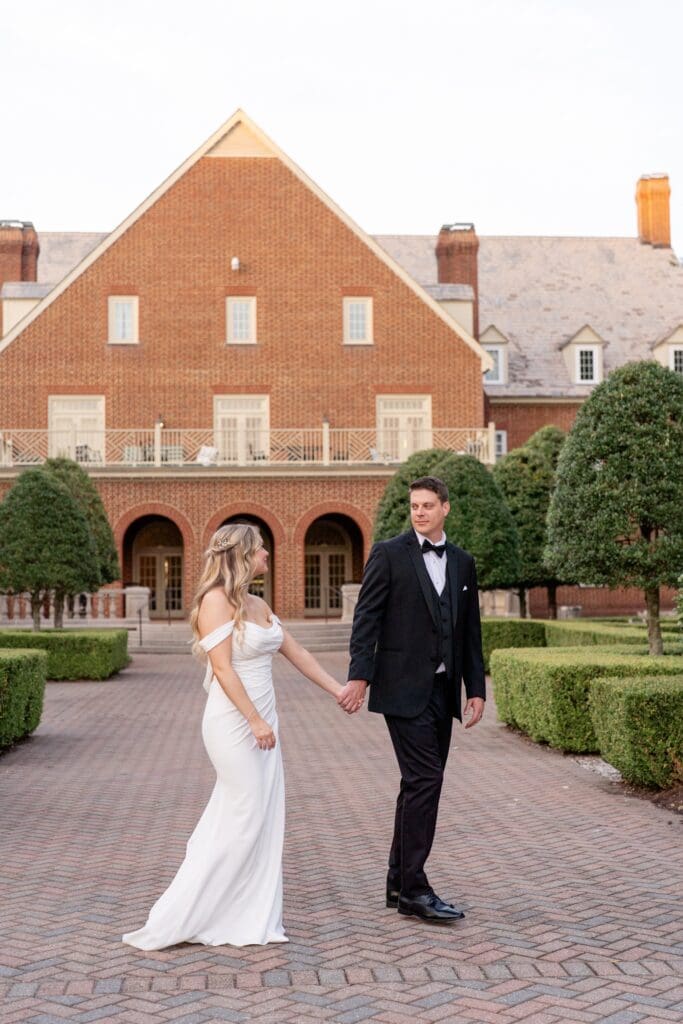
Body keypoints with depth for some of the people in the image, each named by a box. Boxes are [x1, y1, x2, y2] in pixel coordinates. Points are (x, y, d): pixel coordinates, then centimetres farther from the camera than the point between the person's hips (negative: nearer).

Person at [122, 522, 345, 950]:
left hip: (261, 721, 9)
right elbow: (223, 668, -18)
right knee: (243, 819, -5)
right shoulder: (217, 600, -13)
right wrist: (256, 721, -20)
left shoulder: (258, 604, 12)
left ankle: (252, 921, 19)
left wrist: (339, 690, 16)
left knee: (265, 821, 10)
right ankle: (173, 920, 5)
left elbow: (296, 652, 17)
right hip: (234, 723, -9)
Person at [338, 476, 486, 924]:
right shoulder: (389, 554, -3)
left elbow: (471, 631, 15)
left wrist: (477, 689, 10)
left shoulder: (463, 563, 13)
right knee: (425, 780, -11)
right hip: (404, 688, -6)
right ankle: (414, 888, -5)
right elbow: (367, 618, -8)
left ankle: (400, 883, 20)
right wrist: (360, 676, -17)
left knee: (422, 784, 10)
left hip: (443, 690, 6)